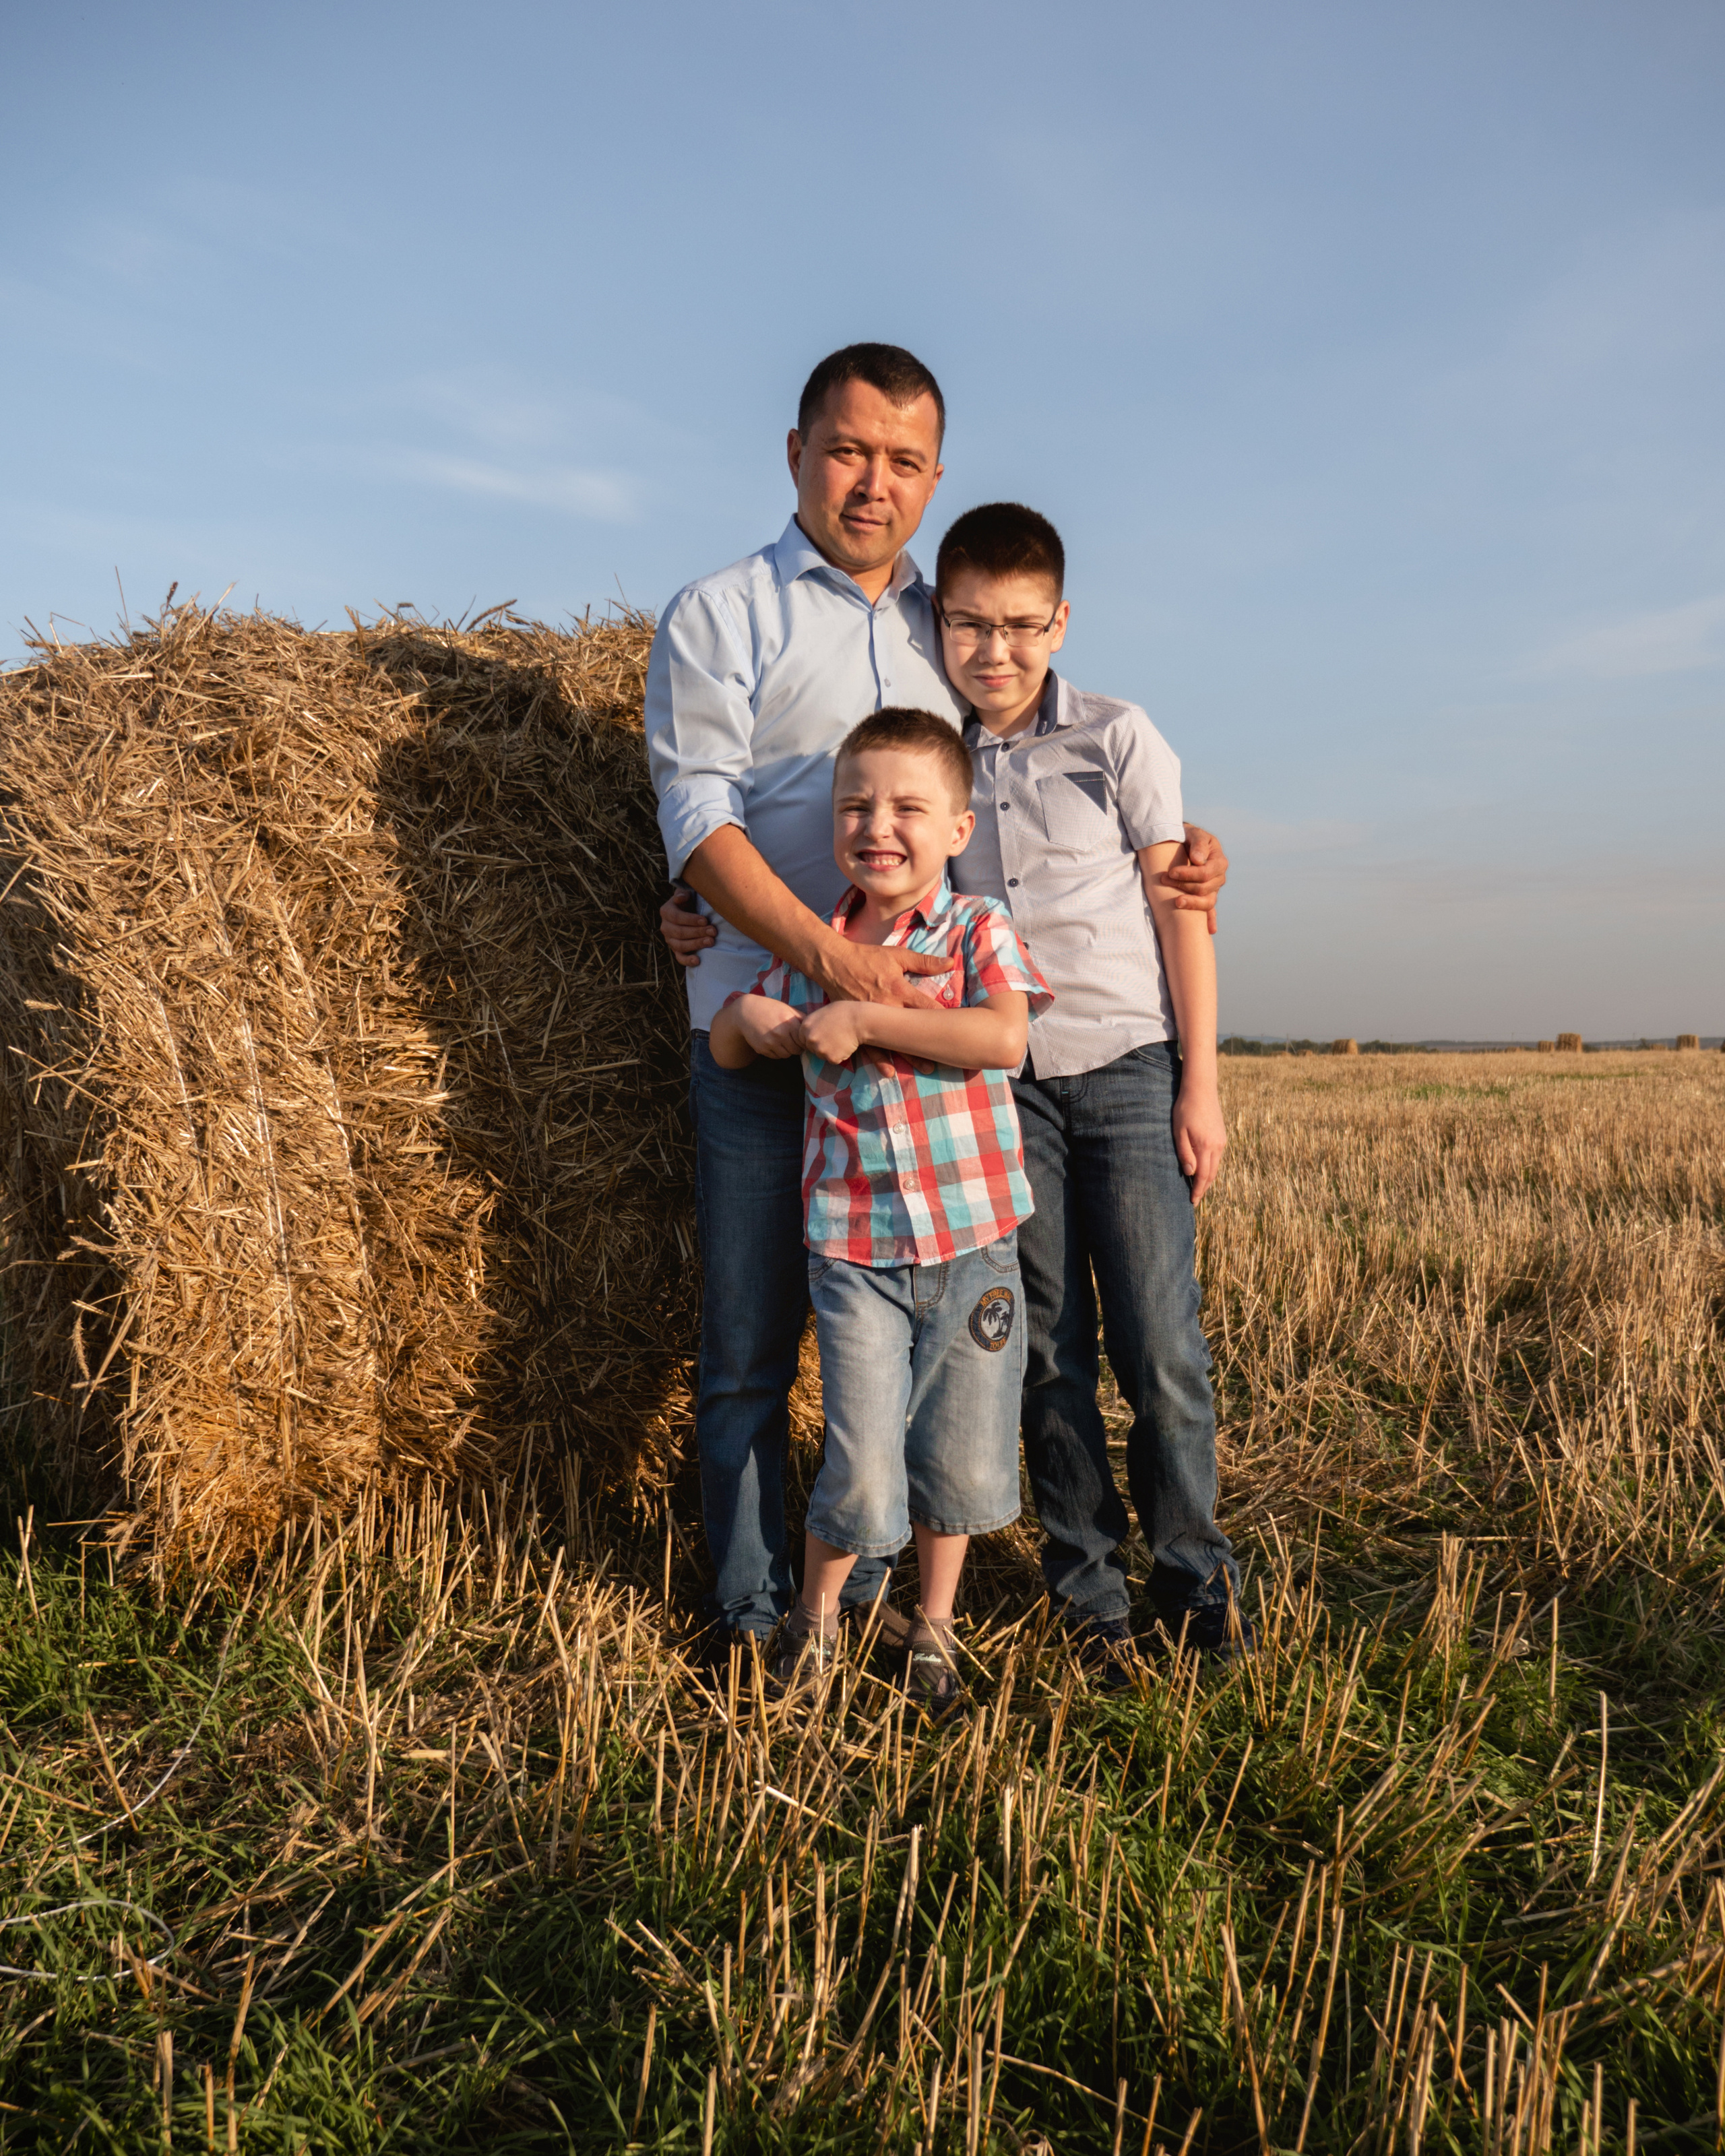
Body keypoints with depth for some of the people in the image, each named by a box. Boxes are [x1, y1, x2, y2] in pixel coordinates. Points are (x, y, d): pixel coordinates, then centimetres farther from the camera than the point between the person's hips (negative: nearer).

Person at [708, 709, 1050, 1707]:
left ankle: (935, 1627, 33)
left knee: (960, 1455, 11)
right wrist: (748, 1013, -5)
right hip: (853, 1249, 1)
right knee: (865, 1467, -3)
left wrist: (862, 1019, -21)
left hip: (973, 1242, -1)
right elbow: (726, 1052, 18)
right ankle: (816, 1614, 25)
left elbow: (1003, 1037, -22)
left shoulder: (979, 929, -3)